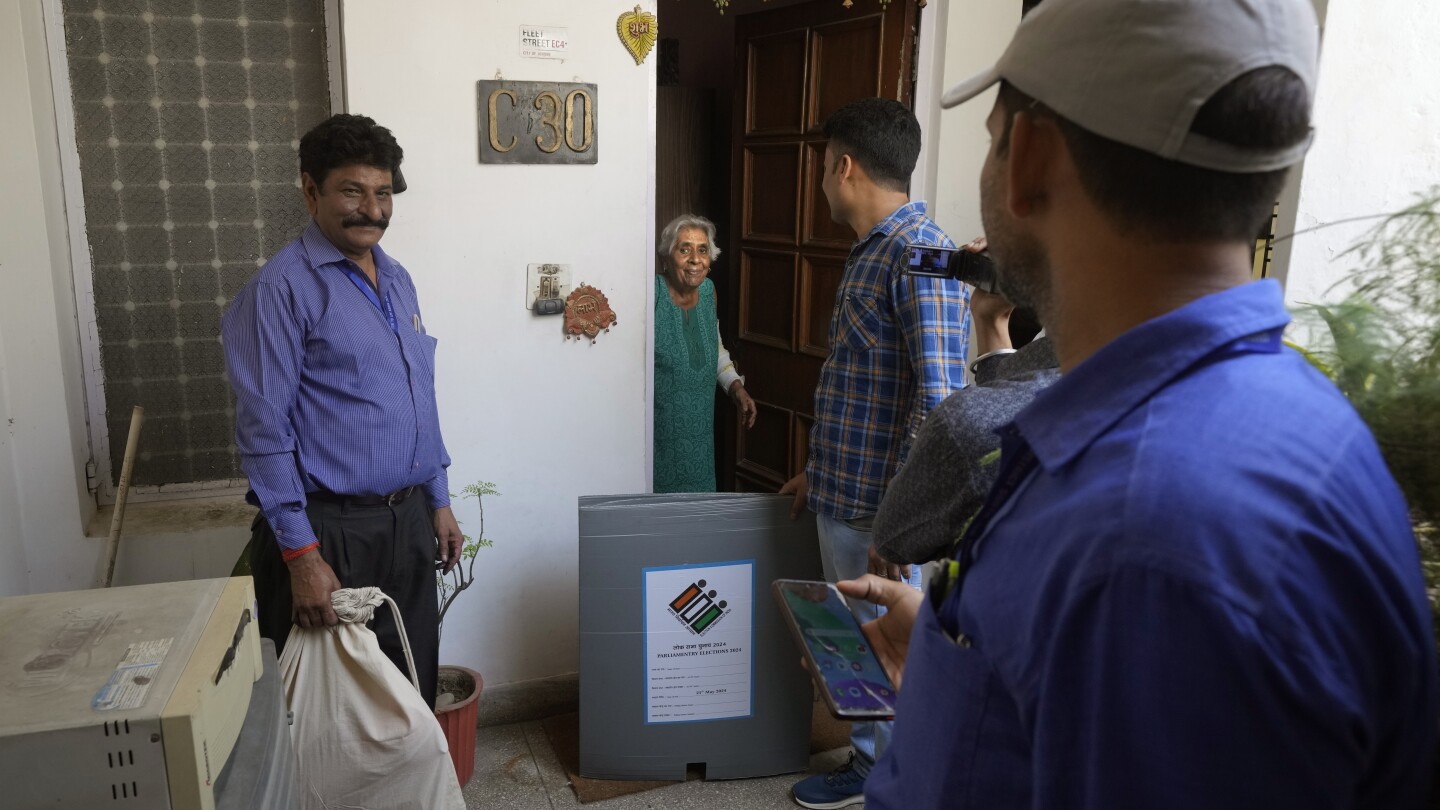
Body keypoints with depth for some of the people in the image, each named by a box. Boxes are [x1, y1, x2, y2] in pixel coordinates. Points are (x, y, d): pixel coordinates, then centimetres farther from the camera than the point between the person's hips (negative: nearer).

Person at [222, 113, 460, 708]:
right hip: (331, 527, -6)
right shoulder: (282, 287, -11)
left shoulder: (396, 278, 12)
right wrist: (300, 553, -18)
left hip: (408, 519, 7)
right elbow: (263, 430, -15)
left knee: (413, 686, 16)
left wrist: (439, 501, 15)